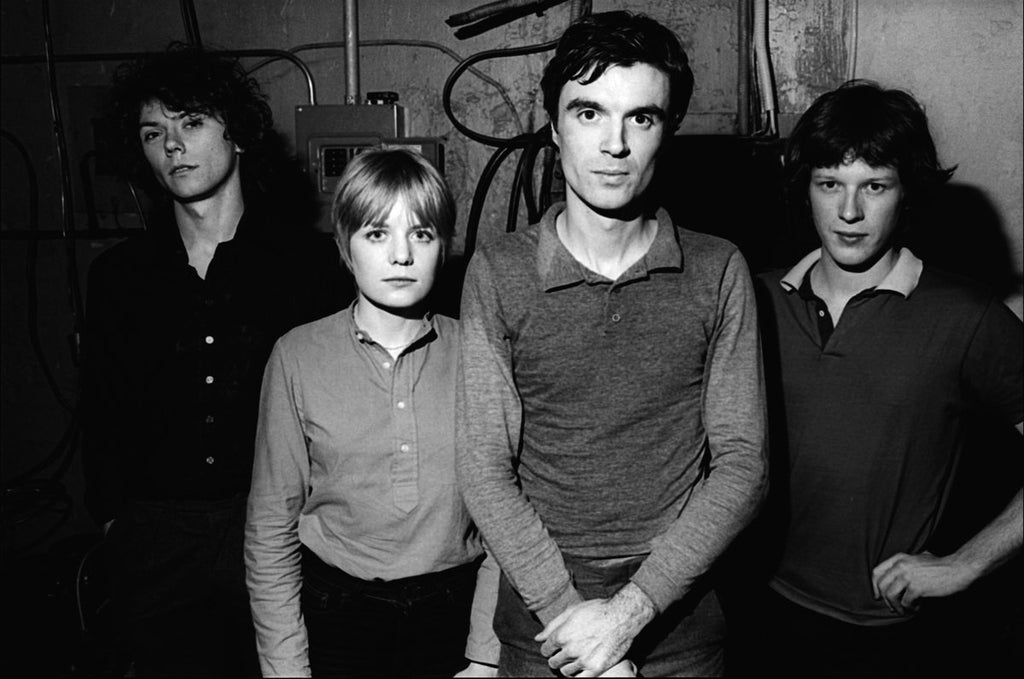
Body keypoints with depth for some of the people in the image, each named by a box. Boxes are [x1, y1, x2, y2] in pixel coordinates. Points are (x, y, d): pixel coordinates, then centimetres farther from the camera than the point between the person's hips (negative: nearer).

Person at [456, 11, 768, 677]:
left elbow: (742, 466, -7)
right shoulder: (500, 273, -6)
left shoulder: (718, 272, -5)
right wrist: (568, 612, -16)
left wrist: (632, 607, -15)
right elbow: (485, 471, -8)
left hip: (680, 621, 0)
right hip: (540, 622, 0)